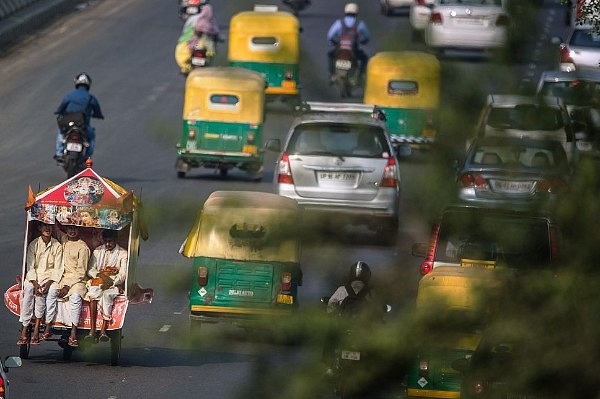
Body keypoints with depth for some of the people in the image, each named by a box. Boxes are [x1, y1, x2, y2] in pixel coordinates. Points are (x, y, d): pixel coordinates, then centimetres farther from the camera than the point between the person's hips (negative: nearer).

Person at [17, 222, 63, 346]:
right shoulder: (33, 245, 3)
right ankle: (24, 332, -30)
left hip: (49, 277, -1)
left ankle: (36, 330, -31)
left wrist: (49, 283, -17)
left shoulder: (57, 246, 4)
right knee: (28, 290, -29)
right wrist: (35, 284, -17)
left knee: (41, 293, -32)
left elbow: (57, 268, -1)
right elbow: (30, 267, -3)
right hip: (34, 277, 1)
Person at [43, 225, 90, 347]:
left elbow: (81, 271, -8)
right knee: (51, 291, -25)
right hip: (62, 276, 5)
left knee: (75, 296, -33)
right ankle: (48, 327, -26)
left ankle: (73, 332, -37)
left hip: (77, 280, -5)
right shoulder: (63, 241, 12)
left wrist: (68, 286, -15)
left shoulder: (83, 247, -5)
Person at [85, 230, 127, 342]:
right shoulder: (98, 251, 16)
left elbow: (123, 275, -4)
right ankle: (92, 330, -37)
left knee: (107, 294, -37)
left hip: (115, 284, -2)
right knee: (93, 292, -33)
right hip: (98, 282, 2)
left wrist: (111, 282, -21)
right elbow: (90, 270, 9)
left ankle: (103, 330, -40)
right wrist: (100, 274, -12)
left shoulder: (122, 254, 6)